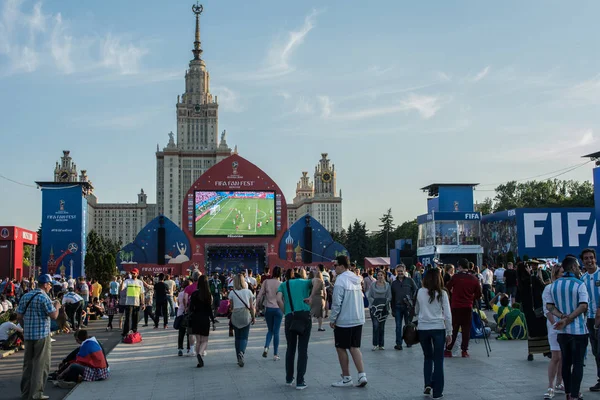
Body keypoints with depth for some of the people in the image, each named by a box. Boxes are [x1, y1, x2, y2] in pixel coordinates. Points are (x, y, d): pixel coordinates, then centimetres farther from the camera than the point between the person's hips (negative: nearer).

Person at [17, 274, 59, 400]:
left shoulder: (25, 297, 9)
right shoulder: (44, 298, -13)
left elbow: (19, 316, 9)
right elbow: (54, 315, -16)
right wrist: (57, 306, 2)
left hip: (27, 334, 7)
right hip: (42, 335, -7)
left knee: (28, 363, 14)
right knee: (41, 364, 0)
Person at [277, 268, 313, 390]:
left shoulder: (283, 285, 17)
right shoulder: (305, 282, 18)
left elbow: (279, 300, -2)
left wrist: (285, 312, 7)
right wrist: (311, 297, -2)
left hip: (290, 317, 1)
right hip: (305, 315, -1)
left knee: (290, 349, 16)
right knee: (303, 349, 2)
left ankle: (289, 379, 24)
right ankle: (300, 382, 0)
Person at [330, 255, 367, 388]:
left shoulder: (340, 280, -16)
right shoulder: (356, 279, 10)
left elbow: (336, 303, -18)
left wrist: (332, 319, -8)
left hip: (343, 321, -7)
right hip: (358, 320, 7)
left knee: (341, 348, 7)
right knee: (355, 347, 13)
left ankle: (346, 378, 13)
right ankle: (362, 375, 2)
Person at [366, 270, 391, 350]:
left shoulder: (387, 285, 6)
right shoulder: (372, 285, 3)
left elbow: (389, 297, 4)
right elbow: (369, 296, 3)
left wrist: (385, 302, -12)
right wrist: (374, 302, -12)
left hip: (384, 308, 2)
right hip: (374, 308, -2)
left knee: (382, 327, 7)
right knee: (375, 325, -10)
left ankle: (381, 345, 15)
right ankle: (375, 344, -4)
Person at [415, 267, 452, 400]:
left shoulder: (420, 292, 0)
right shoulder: (442, 293, -6)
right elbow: (447, 315, -4)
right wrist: (449, 333, 3)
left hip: (423, 328, 2)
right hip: (438, 328, -2)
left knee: (427, 357, 20)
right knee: (438, 360, 8)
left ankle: (428, 384, 9)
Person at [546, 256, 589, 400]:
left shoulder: (554, 285, 5)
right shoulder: (579, 284, -12)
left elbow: (549, 306, 2)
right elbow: (583, 306, -22)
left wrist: (562, 317, -9)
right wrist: (568, 319, -18)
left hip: (562, 330, 5)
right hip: (578, 329, -5)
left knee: (566, 362, 15)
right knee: (578, 363, 2)